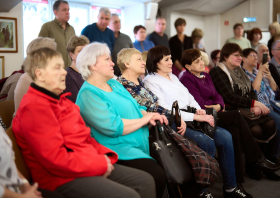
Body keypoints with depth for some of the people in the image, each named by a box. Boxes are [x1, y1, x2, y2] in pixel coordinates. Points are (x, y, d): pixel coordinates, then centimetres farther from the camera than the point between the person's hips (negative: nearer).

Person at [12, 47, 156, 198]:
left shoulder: (59, 100, 17)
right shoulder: (34, 106, -16)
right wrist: (100, 164, -16)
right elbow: (55, 158, -23)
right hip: (64, 179, -10)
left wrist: (104, 156, 3)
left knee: (146, 181, 6)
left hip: (89, 166, 10)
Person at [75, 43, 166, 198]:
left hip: (142, 143, 9)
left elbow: (135, 107, 18)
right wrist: (143, 120, -10)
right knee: (157, 176, -27)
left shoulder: (114, 84, 17)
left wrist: (148, 115, -5)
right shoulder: (88, 94, -11)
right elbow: (112, 127, -21)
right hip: (118, 149, -9)